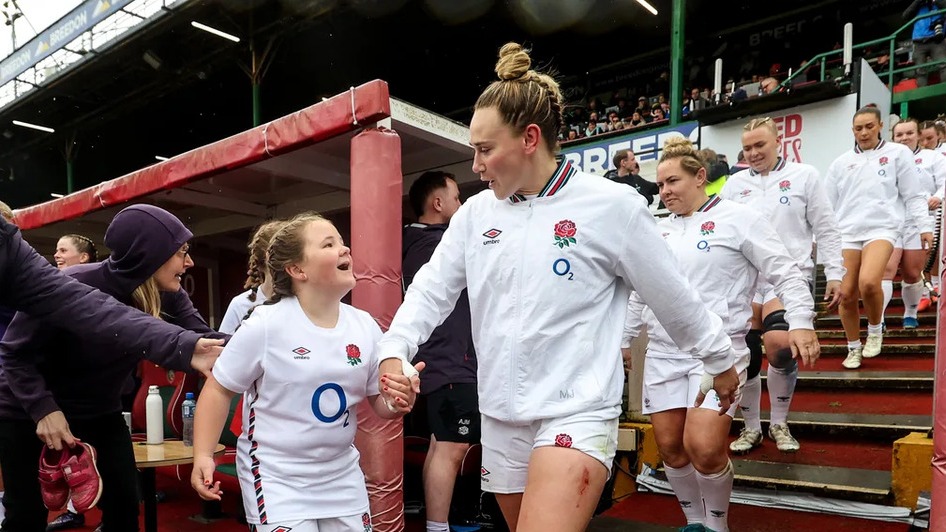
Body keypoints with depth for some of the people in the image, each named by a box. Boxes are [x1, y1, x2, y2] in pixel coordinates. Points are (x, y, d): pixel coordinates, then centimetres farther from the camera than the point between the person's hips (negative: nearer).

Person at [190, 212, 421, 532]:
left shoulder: (365, 327, -3)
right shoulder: (265, 325, -16)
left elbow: (378, 401, 6)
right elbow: (219, 390, -8)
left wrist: (397, 403, -15)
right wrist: (203, 456, -15)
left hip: (342, 475, 5)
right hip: (276, 477, -4)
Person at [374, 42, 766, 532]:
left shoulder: (612, 206, -10)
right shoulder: (475, 213, 3)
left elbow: (673, 298, -1)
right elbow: (431, 289, 8)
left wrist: (720, 361, 11)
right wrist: (394, 352, -7)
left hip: (576, 411, -5)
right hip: (499, 416, 6)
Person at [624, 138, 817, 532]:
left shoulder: (739, 218, 0)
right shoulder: (659, 230, 15)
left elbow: (785, 273, -2)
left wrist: (801, 322, -16)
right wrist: (625, 338, 25)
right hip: (662, 352, 6)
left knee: (703, 448, -16)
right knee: (670, 448, 6)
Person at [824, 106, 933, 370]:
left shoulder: (898, 153, 7)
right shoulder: (840, 163, 13)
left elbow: (913, 195, 7)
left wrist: (925, 226, 1)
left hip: (881, 228, -3)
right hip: (846, 233, 3)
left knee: (869, 282, -27)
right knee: (845, 294, 0)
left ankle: (875, 330, 2)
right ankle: (854, 349, 19)